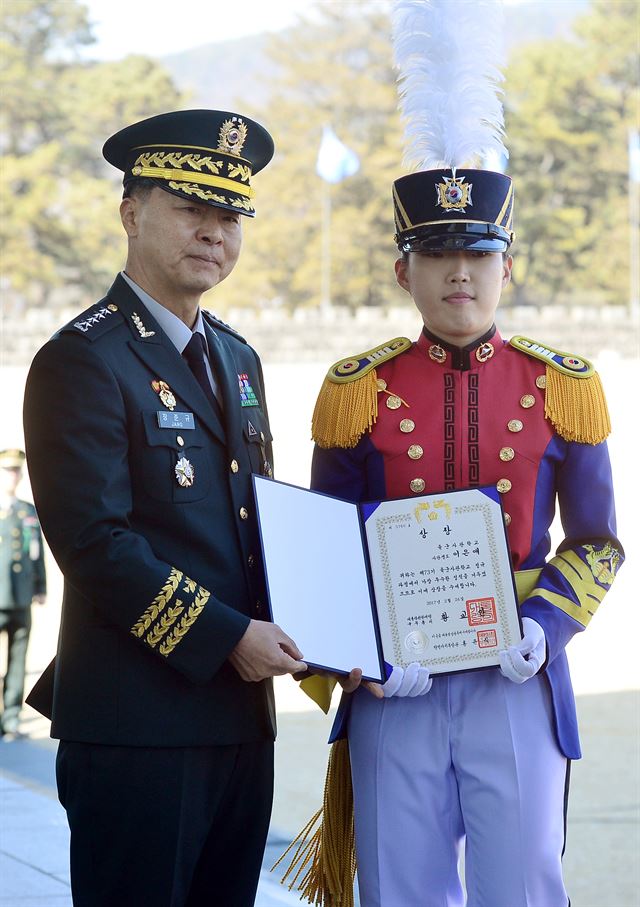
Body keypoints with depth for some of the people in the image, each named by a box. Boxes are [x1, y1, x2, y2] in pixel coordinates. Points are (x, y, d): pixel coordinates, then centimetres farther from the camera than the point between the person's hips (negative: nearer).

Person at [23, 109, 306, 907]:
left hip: (241, 720, 8)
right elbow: (92, 539, -18)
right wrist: (227, 637, -17)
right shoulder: (84, 360, -10)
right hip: (138, 725, -8)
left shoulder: (236, 358, 17)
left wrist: (277, 627, 5)